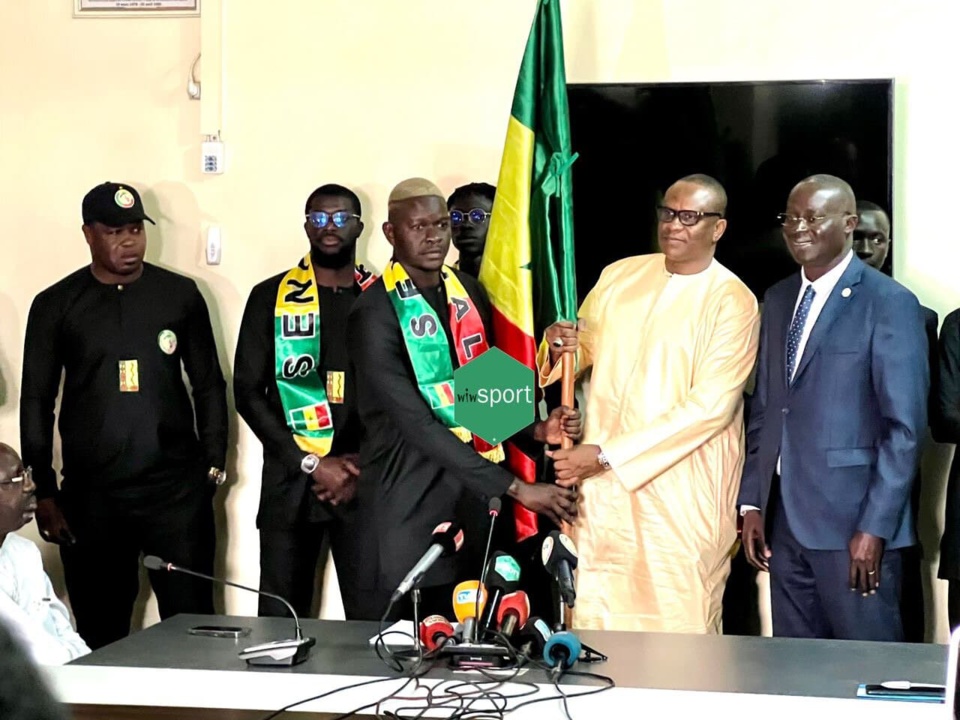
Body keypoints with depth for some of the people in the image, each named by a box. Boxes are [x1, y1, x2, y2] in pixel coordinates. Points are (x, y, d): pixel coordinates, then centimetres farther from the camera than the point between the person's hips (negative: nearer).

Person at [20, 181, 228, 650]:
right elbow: (36, 403, 5)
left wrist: (213, 464, 3)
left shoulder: (180, 294, 6)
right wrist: (44, 492, 0)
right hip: (90, 496, 0)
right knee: (100, 635, 4)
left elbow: (209, 385, 11)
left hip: (177, 489, 0)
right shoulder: (56, 305, 4)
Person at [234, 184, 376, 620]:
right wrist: (311, 464, -8)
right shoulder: (271, 297, 6)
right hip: (290, 483, 0)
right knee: (280, 621, 2)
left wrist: (364, 467, -7)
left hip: (366, 483, 0)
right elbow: (248, 392, 1)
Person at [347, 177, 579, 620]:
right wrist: (514, 488, -22)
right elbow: (418, 424, -20)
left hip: (474, 494, 6)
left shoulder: (469, 292, 8)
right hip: (409, 504, -6)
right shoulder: (375, 314, -14)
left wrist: (536, 430, -3)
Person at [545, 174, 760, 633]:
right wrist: (559, 346, -6)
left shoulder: (732, 303, -8)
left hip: (681, 494, -4)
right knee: (594, 623, 6)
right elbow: (585, 350, 21)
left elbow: (709, 407, -15)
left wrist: (608, 455, -18)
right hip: (602, 485, 5)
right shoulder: (620, 276, 9)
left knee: (678, 632, 0)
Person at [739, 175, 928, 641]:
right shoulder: (778, 300, 13)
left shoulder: (889, 304, -7)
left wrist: (875, 527, -16)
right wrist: (752, 501, 8)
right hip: (784, 521, 6)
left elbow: (905, 428, -11)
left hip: (853, 523, -6)